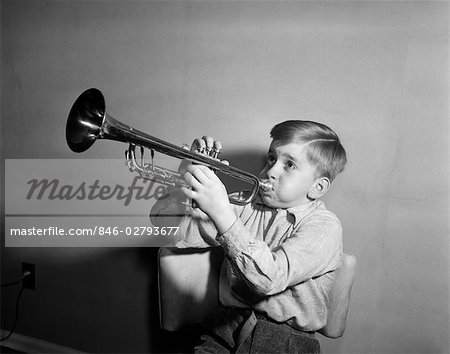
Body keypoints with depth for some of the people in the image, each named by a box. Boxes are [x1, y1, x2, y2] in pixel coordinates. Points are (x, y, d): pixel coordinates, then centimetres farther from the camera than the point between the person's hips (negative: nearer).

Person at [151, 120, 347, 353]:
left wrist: (221, 212, -33)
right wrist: (187, 176, -14)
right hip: (226, 330, 3)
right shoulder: (246, 206, 4)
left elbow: (269, 279, -27)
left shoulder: (324, 226, -10)